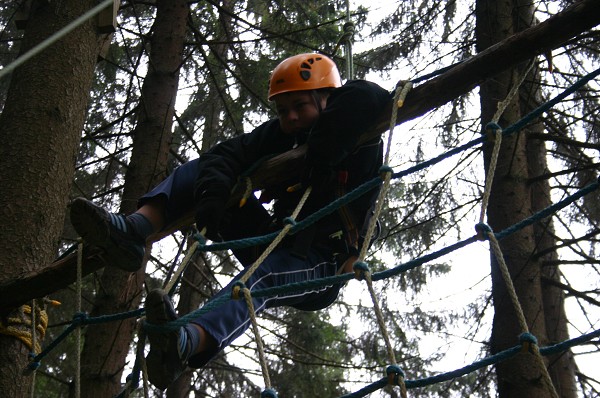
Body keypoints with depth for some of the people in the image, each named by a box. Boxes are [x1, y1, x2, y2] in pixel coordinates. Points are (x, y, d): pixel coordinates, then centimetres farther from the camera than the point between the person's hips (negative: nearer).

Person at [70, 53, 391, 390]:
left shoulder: (362, 146, -13)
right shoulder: (280, 135, 3)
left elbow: (364, 96, -36)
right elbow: (227, 155, -12)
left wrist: (323, 152, -34)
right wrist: (212, 194, -31)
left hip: (321, 266, -7)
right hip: (276, 244, 7)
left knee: (262, 276, -42)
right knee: (202, 169, 0)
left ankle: (188, 343, -71)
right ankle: (133, 231, -28)